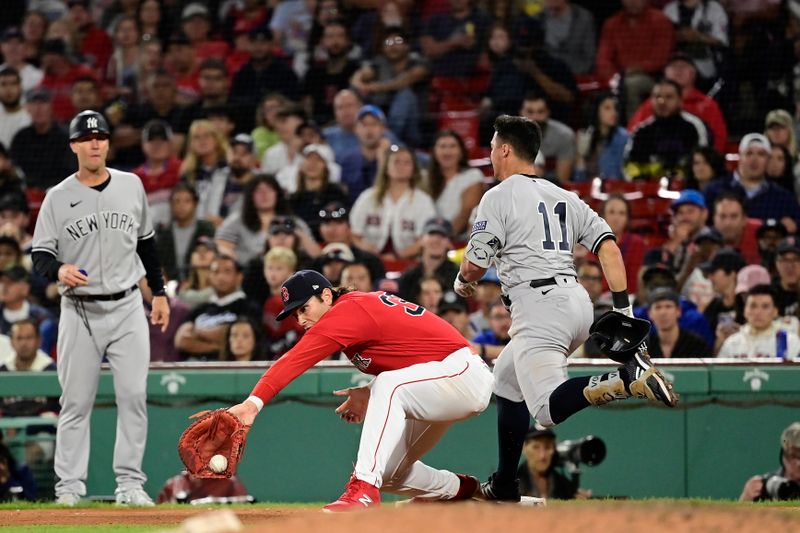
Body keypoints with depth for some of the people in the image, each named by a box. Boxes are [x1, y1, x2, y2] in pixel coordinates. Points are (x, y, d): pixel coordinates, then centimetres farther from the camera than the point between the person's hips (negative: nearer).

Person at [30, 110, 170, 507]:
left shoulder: (131, 186, 6)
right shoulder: (58, 198, -2)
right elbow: (40, 255, -3)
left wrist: (159, 292, 15)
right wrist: (59, 269, -25)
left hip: (127, 308, 2)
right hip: (79, 311, -2)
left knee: (134, 395, -5)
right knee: (76, 401, 0)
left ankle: (130, 482, 0)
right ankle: (69, 485, 4)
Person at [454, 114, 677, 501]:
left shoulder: (499, 197, -2)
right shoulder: (563, 197, 18)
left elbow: (474, 266, -5)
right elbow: (608, 247, 9)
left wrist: (462, 283, 18)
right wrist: (623, 307, 6)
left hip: (539, 308, -9)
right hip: (578, 301, 9)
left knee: (549, 408, -18)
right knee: (506, 380, 26)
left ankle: (628, 377, -40)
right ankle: (504, 487, 27)